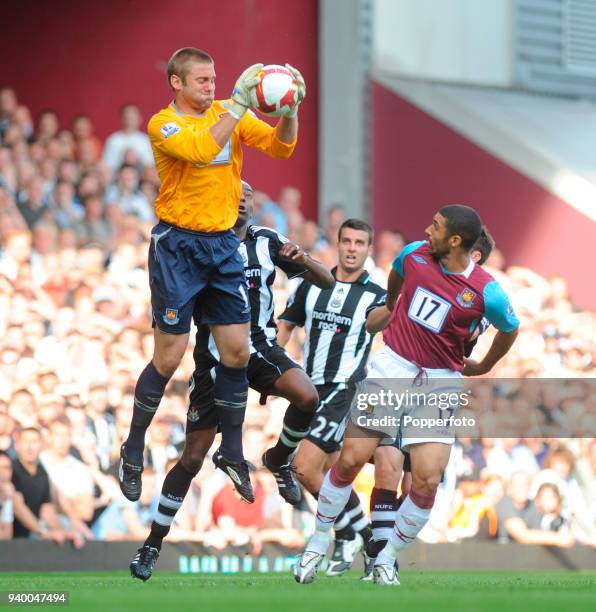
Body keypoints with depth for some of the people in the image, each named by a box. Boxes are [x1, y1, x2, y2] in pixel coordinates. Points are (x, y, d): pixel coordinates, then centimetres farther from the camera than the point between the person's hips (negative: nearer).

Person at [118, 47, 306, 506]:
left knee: (237, 351, 3)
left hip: (223, 244, 5)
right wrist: (237, 106, -33)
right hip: (178, 247, -5)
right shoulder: (164, 124, -10)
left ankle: (232, 453, 16)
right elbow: (201, 149, -30)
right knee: (169, 358, -1)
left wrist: (289, 110, -20)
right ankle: (133, 453, 15)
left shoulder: (228, 113, 5)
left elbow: (280, 146, -3)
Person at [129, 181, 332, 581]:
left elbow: (327, 282, 5)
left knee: (307, 397, -30)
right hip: (215, 356, -2)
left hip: (260, 348, 2)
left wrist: (303, 259, -15)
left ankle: (280, 460, 1)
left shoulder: (267, 242, 4)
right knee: (192, 458, -2)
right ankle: (153, 544, 11)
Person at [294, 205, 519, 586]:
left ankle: (387, 559, 9)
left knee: (427, 481, -10)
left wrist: (482, 367, 19)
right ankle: (318, 543, 13)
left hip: (439, 383, -2)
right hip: (392, 368, 2)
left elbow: (510, 329, 7)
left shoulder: (487, 292, -14)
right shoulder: (415, 254, -6)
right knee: (351, 458, -5)